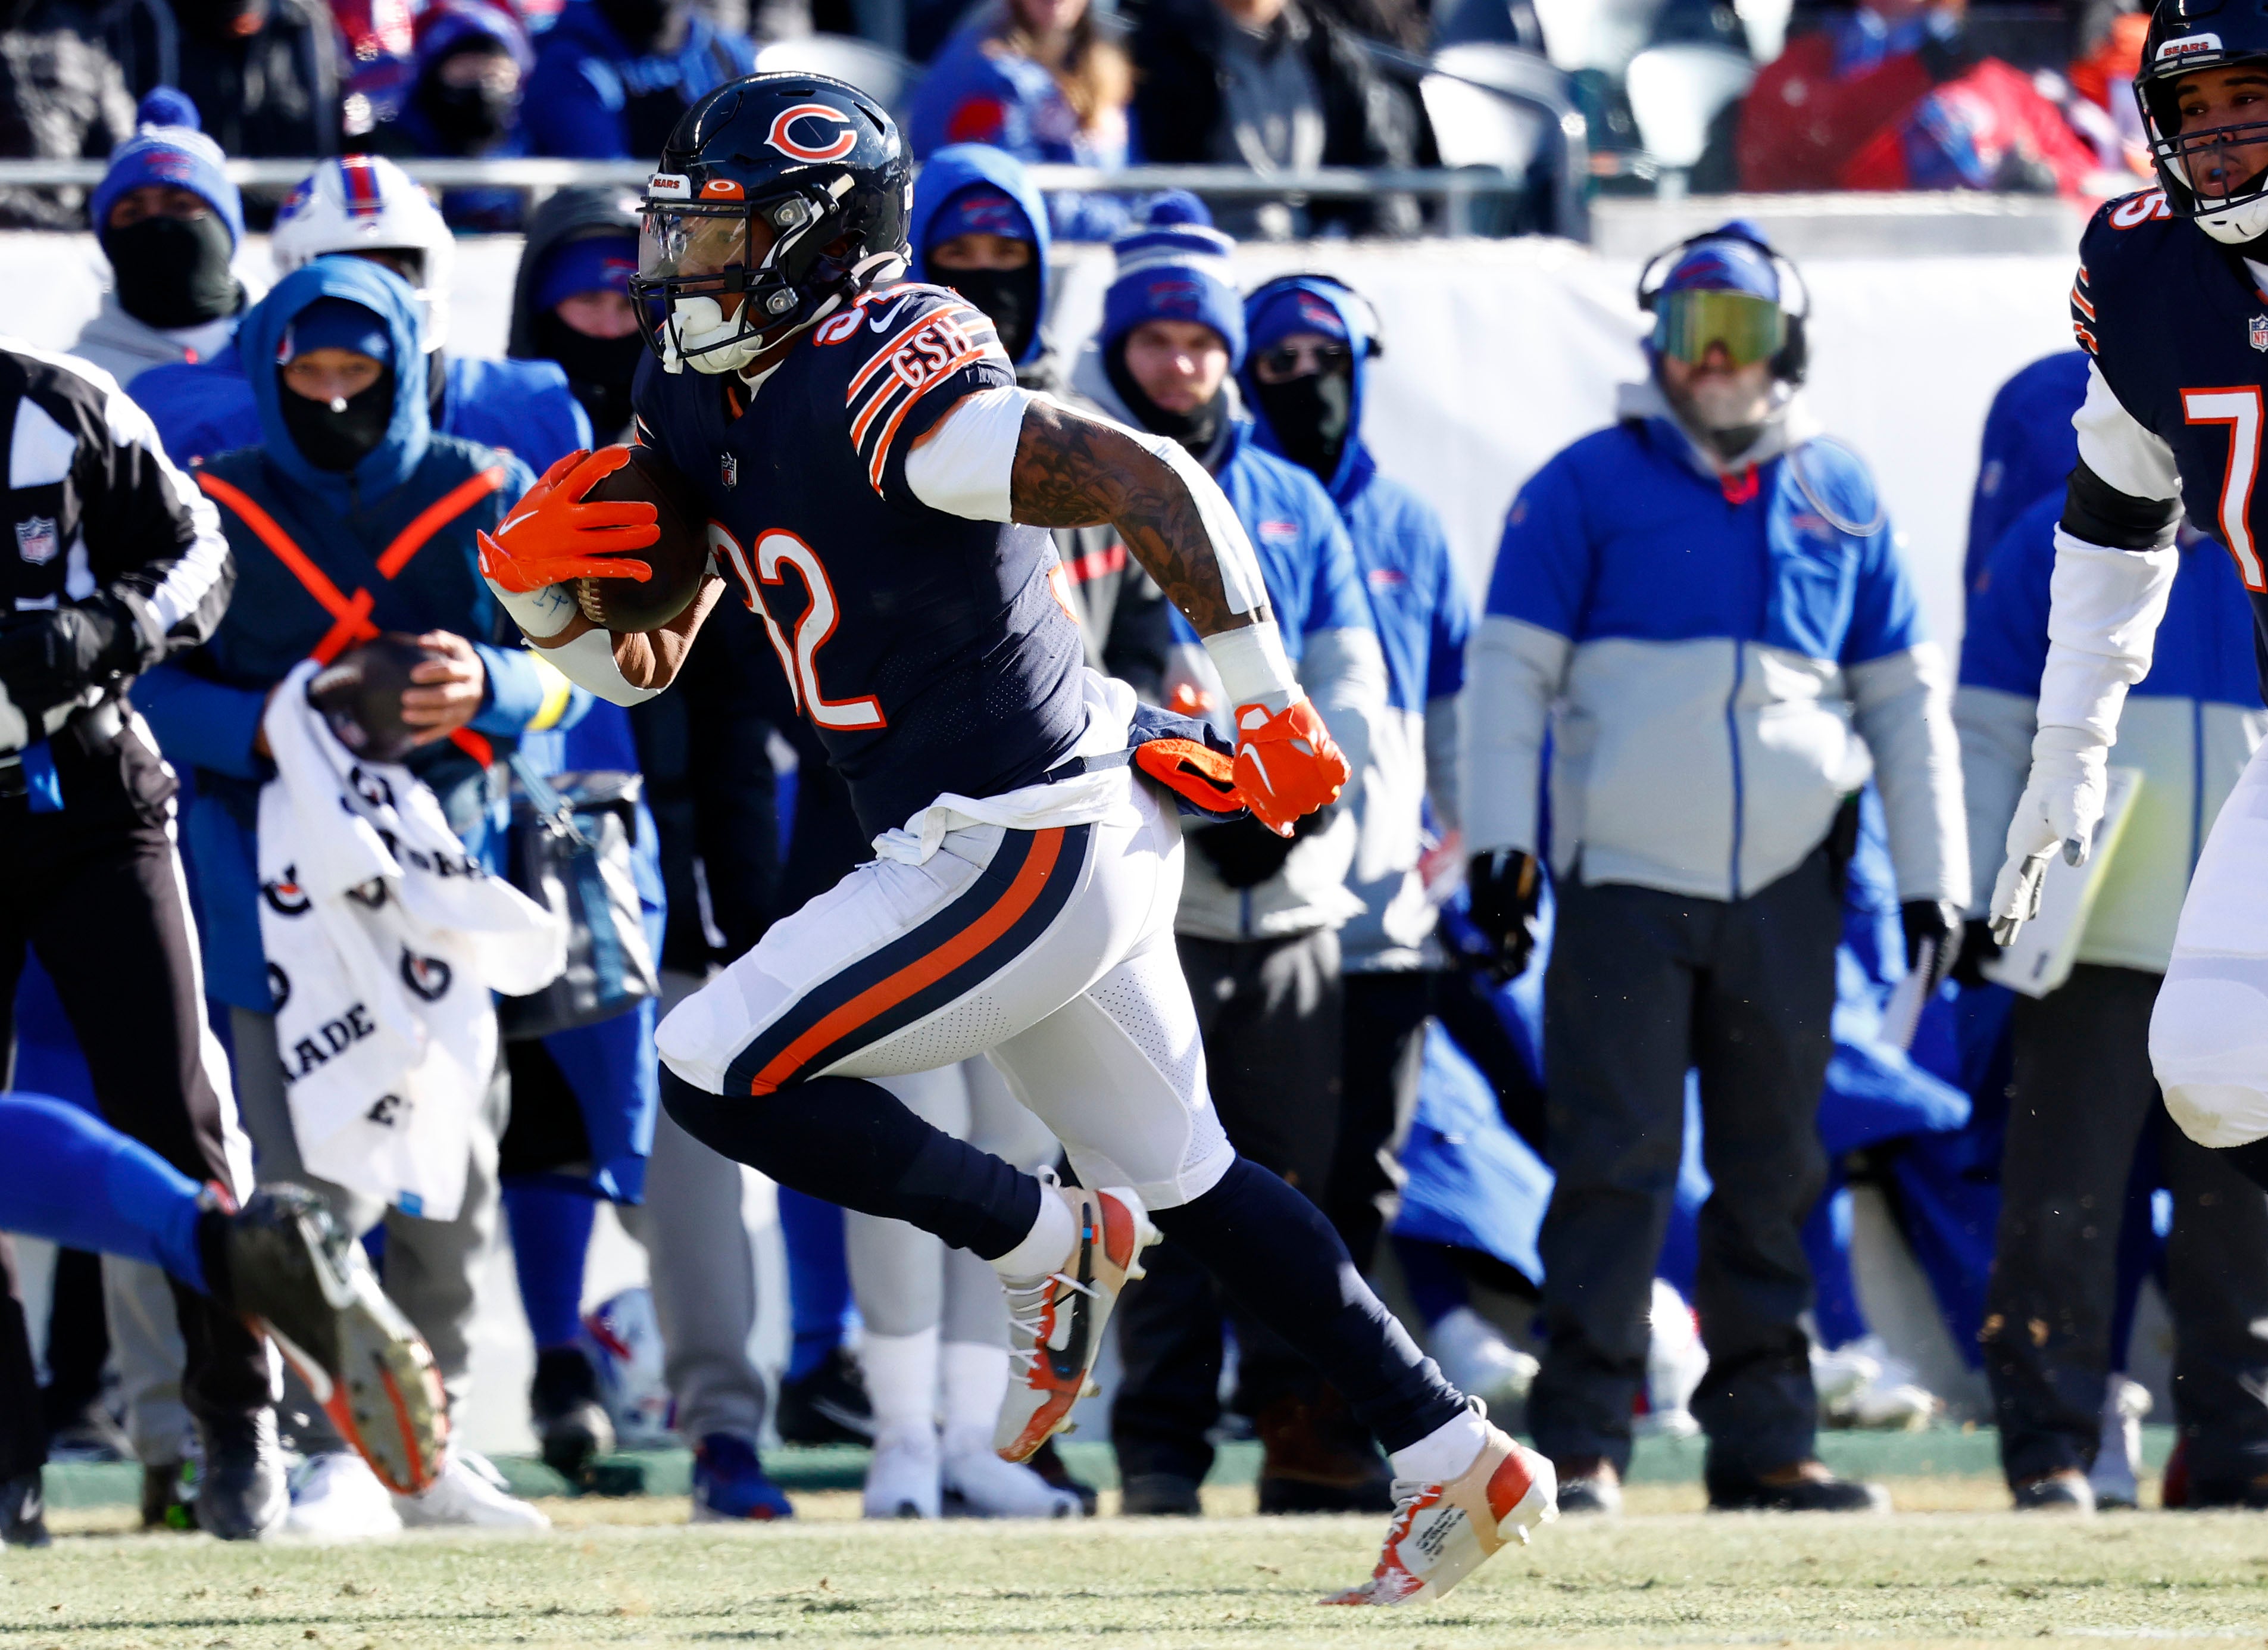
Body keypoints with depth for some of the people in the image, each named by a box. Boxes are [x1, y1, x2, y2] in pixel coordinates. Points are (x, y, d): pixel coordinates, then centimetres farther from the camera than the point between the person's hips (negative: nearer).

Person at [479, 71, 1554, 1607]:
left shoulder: (884, 395, -21)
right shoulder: (707, 407, 9)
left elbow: (1150, 482, -26)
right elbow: (637, 662, 15)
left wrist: (1269, 711, -22)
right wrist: (545, 585, -7)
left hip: (1023, 852, -10)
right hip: (1082, 844, 10)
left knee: (718, 1074, -11)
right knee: (1178, 1175, 18)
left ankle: (1050, 1244, 3)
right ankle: (1456, 1457, 24)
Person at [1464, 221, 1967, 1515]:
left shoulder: (1840, 496, 13)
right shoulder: (1589, 485, 3)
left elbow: (1906, 694, 16)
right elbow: (1512, 667, 1)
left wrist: (1934, 874, 11)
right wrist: (1500, 838, -9)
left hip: (1787, 889, 3)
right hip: (1626, 876, -3)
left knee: (1774, 1174, 6)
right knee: (1615, 1163, -8)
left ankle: (1763, 1441, 12)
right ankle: (1584, 1442, -6)